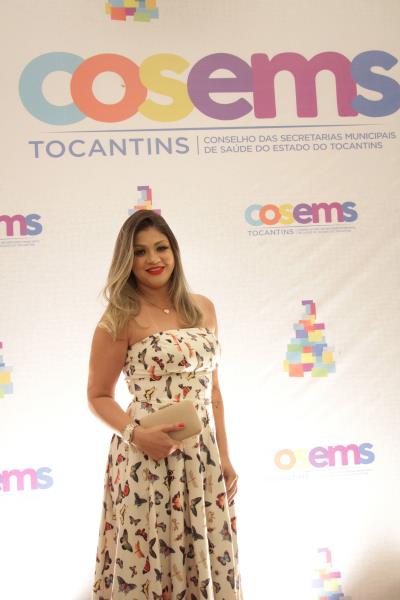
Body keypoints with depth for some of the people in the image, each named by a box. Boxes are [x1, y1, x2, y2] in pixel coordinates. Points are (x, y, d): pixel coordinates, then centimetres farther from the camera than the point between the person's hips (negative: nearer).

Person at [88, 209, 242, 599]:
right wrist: (135, 434, -19)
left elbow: (212, 390, 12)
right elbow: (98, 396, -3)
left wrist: (224, 456, 10)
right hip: (148, 457, -5)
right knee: (151, 563, 6)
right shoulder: (120, 318, -8)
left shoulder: (203, 308, 7)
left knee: (208, 559, 14)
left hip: (204, 456, 5)